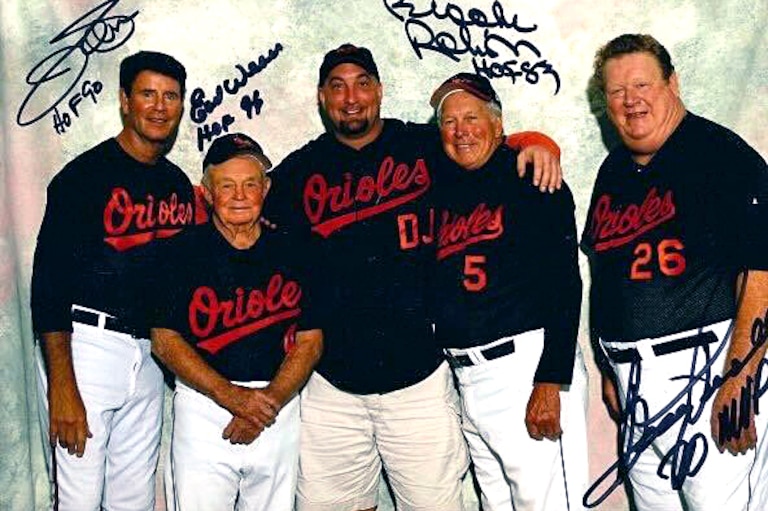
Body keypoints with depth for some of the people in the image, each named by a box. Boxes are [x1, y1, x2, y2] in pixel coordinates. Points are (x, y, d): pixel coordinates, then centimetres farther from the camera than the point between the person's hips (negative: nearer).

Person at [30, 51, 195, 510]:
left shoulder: (179, 184, 12)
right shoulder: (86, 175, -8)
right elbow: (49, 283, -12)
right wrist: (62, 388, -17)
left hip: (149, 357, 6)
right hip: (87, 347, -6)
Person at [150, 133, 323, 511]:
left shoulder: (289, 253, 7)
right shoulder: (186, 251, 1)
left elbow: (310, 341, 4)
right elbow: (164, 340, -4)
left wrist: (268, 402, -10)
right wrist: (231, 396, -13)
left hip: (278, 411, 2)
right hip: (203, 405, -2)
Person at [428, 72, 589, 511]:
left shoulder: (531, 181, -4)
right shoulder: (445, 188, 14)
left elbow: (564, 283, -12)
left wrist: (551, 382, -18)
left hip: (527, 366, -7)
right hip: (466, 375, 7)